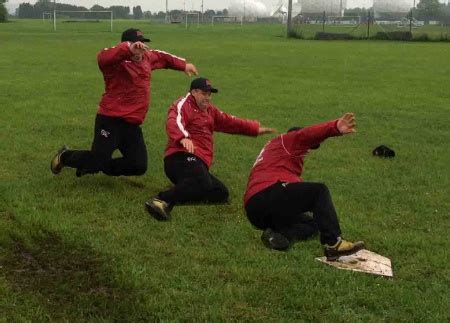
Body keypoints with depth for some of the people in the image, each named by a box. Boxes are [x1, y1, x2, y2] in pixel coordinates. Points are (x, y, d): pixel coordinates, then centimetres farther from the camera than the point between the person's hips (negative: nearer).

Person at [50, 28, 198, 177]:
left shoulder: (147, 57, 10)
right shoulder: (117, 61, -15)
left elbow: (162, 57, 30)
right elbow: (103, 57, -38)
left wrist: (183, 65, 31)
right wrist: (129, 49, -52)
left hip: (132, 124, 8)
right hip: (111, 121, -8)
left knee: (139, 167, 5)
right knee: (97, 161, -10)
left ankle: (92, 166, 26)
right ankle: (64, 157, 23)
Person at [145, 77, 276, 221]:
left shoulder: (209, 110, 28)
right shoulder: (183, 104, -1)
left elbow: (230, 122, 33)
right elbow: (174, 122, -22)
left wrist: (255, 129, 27)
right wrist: (183, 138, -44)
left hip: (200, 163, 10)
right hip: (183, 157, -10)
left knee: (221, 193, 2)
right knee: (203, 184, -37)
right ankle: (163, 200, -45)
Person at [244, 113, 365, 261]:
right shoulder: (287, 140, 13)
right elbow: (310, 134, -10)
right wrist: (336, 127, -28)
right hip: (270, 192, -9)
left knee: (311, 223, 20)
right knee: (319, 191, -6)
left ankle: (279, 234, -8)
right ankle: (333, 244, -22)